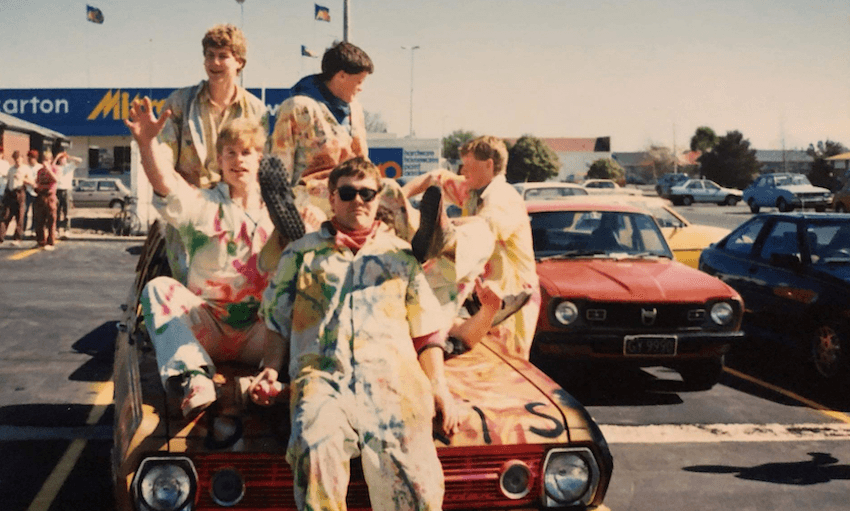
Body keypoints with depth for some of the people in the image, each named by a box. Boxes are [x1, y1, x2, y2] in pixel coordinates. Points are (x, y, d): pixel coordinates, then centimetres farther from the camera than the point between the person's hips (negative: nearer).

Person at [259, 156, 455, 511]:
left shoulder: (402, 254, 25)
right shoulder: (301, 253, 24)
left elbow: (427, 329, 20)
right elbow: (278, 318, 22)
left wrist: (438, 386, 8)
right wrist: (271, 368, 5)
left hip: (391, 372, 0)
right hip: (321, 372, 0)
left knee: (410, 470, -27)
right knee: (316, 454, -34)